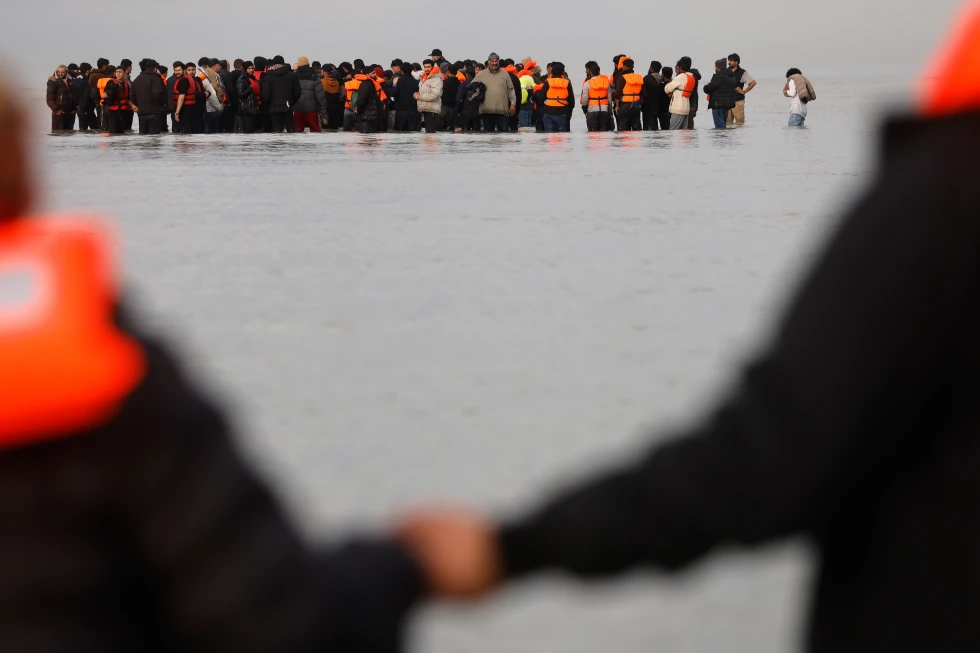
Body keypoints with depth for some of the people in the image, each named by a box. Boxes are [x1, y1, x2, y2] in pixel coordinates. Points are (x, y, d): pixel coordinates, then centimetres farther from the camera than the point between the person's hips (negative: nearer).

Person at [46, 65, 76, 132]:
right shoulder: (53, 82, -5)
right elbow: (50, 99, -10)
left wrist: (74, 108, 7)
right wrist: (56, 110, -16)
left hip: (70, 113, 6)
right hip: (59, 113, -6)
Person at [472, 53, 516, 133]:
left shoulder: (505, 74, 8)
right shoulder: (481, 75, 6)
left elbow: (511, 90, 9)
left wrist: (513, 104, 3)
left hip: (502, 109, 0)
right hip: (487, 110, 0)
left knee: (504, 131, -2)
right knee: (488, 131, 7)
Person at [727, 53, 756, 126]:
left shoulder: (742, 72, -3)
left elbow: (753, 83, -6)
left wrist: (744, 91, -6)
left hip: (738, 100, -4)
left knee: (739, 121, -3)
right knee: (727, 121, 4)